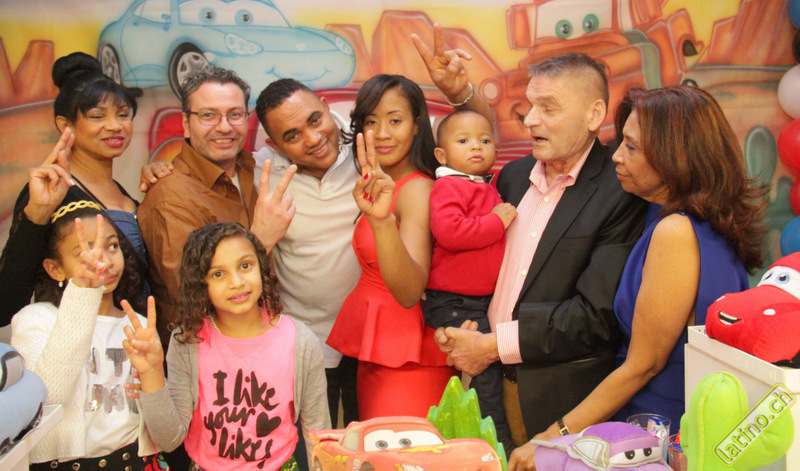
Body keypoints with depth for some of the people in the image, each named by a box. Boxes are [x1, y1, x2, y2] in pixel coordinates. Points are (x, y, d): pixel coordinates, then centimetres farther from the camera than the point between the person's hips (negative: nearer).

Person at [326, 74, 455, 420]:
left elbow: (410, 293, -30)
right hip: (373, 356, 8)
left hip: (406, 362, -8)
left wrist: (382, 221, -45)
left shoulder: (417, 189, -16)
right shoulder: (381, 186, 10)